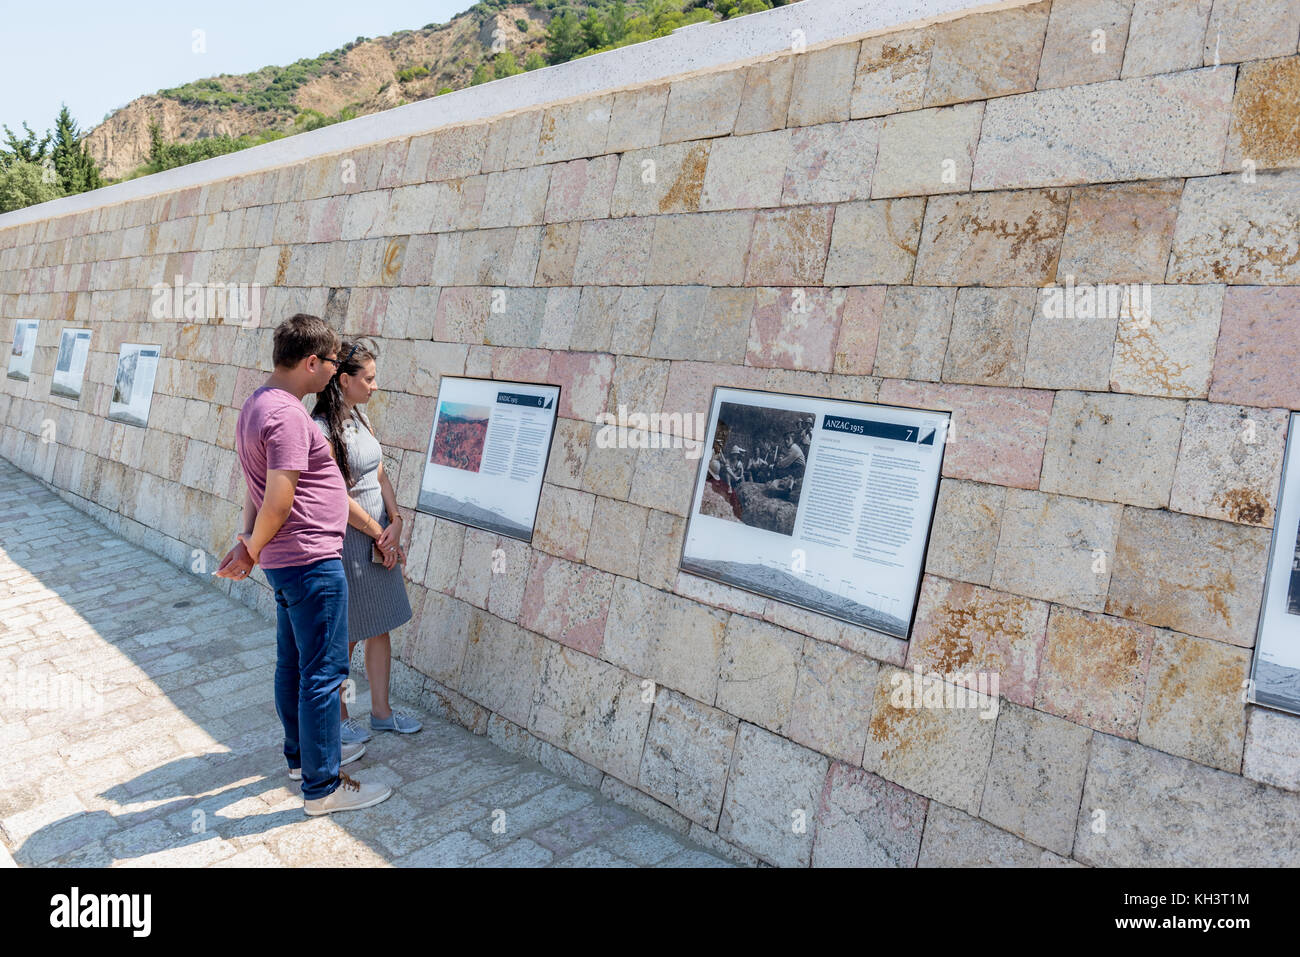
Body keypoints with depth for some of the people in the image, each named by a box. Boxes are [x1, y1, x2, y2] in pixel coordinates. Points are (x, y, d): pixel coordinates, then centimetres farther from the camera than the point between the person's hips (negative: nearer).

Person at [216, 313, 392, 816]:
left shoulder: (259, 403, 13)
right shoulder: (287, 415, -22)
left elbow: (257, 490, 15)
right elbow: (277, 501, -24)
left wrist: (248, 543, 8)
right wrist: (253, 550, -9)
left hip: (287, 561, 10)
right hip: (311, 560, -10)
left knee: (294, 663, 21)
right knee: (323, 673, -1)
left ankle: (304, 755, 37)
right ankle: (323, 786, 10)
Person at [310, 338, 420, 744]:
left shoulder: (361, 419, 8)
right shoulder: (322, 429, -18)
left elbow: (380, 476, 8)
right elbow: (339, 498, -19)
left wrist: (395, 522, -5)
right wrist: (380, 534, -12)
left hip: (380, 537, 8)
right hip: (347, 539, -8)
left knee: (380, 628, 15)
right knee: (345, 636, 6)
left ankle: (381, 711, 29)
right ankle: (338, 716, 25)